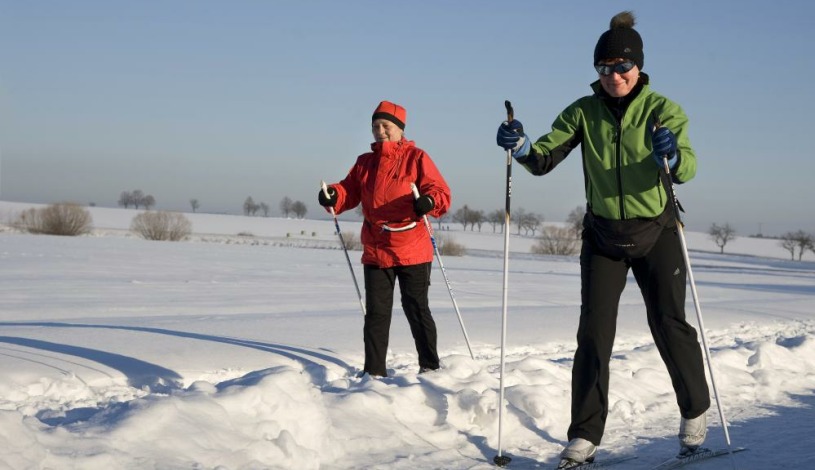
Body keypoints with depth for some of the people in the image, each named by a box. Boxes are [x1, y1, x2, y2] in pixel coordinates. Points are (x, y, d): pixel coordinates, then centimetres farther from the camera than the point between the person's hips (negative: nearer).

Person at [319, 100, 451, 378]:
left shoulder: (416, 158, -1)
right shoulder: (365, 162, 13)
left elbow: (441, 193, -7)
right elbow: (350, 191, 12)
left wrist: (428, 202, -29)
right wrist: (333, 197, -10)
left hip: (412, 250, -4)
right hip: (375, 251, 4)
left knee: (416, 309, 5)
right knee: (376, 312, 5)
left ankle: (430, 367, 18)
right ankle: (374, 371, 13)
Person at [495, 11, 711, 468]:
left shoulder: (662, 109, -10)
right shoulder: (584, 112, -3)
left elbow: (687, 168, -24)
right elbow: (545, 159, -10)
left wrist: (673, 155, -46)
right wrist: (521, 146, -31)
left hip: (656, 232, -2)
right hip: (603, 235, 2)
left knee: (670, 324, 2)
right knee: (594, 332, -3)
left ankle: (695, 412, 26)